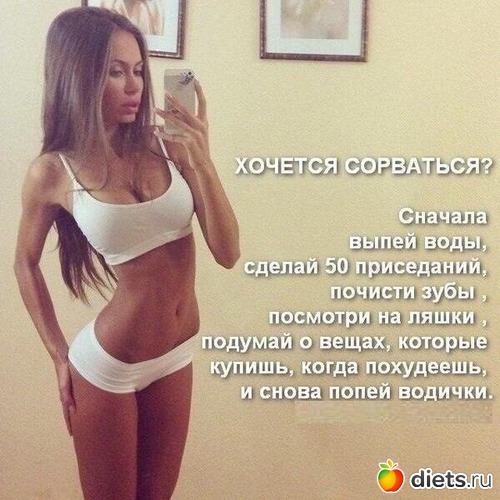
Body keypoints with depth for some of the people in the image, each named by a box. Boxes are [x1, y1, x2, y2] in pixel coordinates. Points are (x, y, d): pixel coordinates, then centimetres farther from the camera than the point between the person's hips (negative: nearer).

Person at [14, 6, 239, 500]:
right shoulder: (53, 172, -12)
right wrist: (59, 356, 2)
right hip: (106, 366, -3)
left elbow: (227, 253, -11)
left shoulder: (169, 147, -8)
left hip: (176, 358, 4)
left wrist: (201, 158, -21)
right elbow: (25, 264, 3)